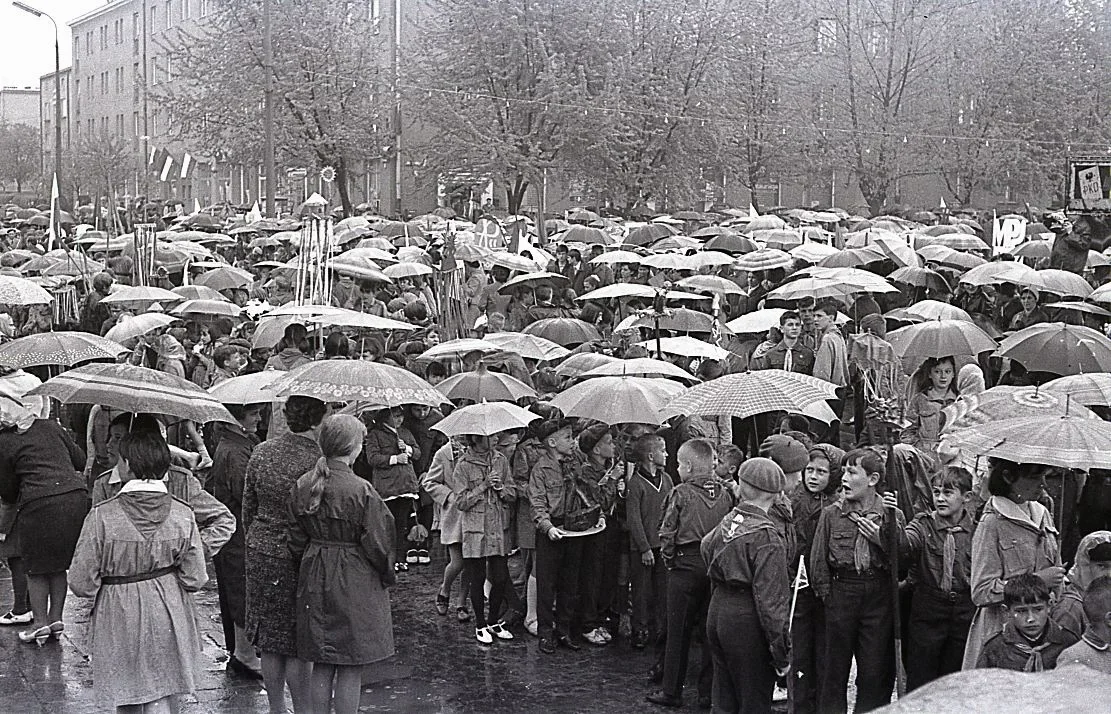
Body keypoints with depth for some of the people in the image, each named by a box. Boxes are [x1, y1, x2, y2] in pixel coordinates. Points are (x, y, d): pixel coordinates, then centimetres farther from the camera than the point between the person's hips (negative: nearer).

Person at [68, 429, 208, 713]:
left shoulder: (102, 516, -16)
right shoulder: (182, 515, -10)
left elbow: (82, 583, -13)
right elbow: (195, 579, -5)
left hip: (119, 618, -1)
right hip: (168, 621, 2)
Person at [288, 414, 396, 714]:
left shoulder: (302, 486, -1)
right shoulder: (362, 491, -19)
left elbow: (297, 540, 7)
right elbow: (376, 544, -13)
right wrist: (387, 574, 4)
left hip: (315, 580, 6)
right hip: (354, 582, -6)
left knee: (322, 664, 13)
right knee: (351, 668, 2)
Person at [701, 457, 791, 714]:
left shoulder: (726, 523, 3)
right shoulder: (767, 538, -19)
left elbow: (706, 547, 24)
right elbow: (771, 599, -21)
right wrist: (781, 654, -16)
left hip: (718, 610, 8)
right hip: (746, 622, -8)